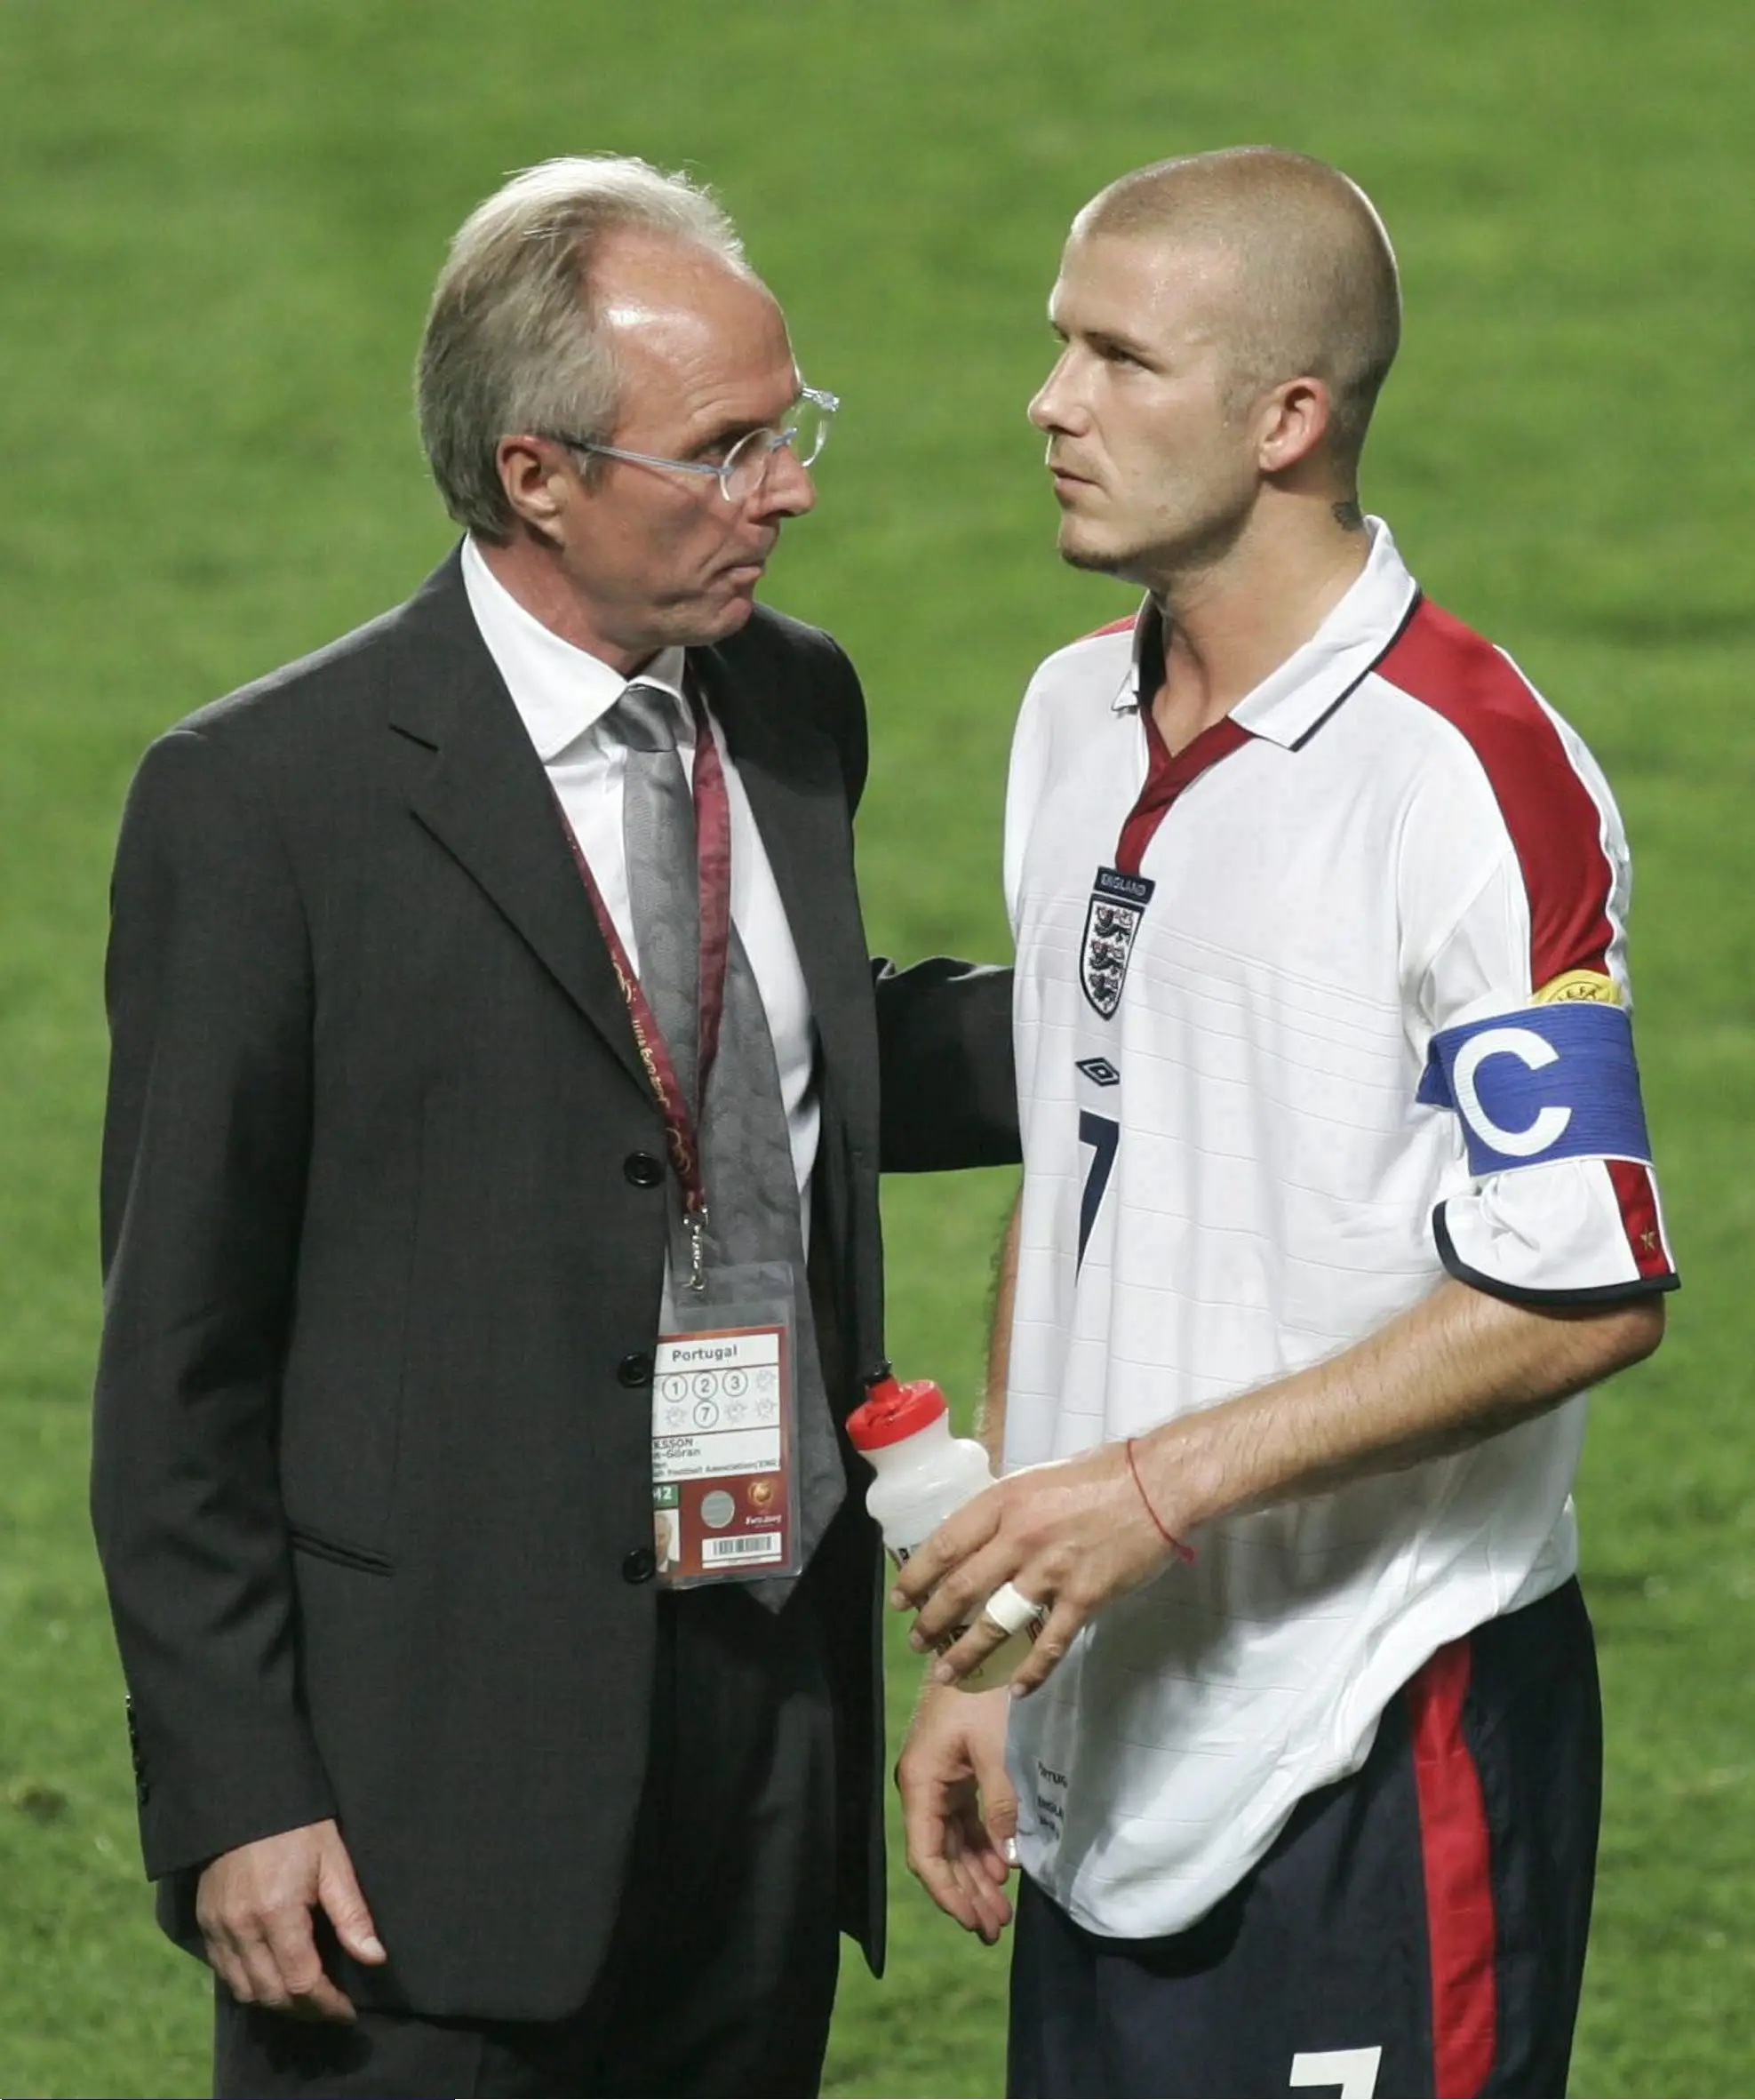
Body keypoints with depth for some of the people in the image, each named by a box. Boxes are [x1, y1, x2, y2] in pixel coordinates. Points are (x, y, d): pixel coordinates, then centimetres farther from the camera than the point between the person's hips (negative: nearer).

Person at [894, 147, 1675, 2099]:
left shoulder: (1470, 775, -16)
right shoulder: (1075, 719, 10)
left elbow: (1583, 1297, -18)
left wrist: (1157, 1487, -19)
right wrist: (986, 1646, 14)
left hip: (1380, 1773, -7)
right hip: (1114, 1754, 7)